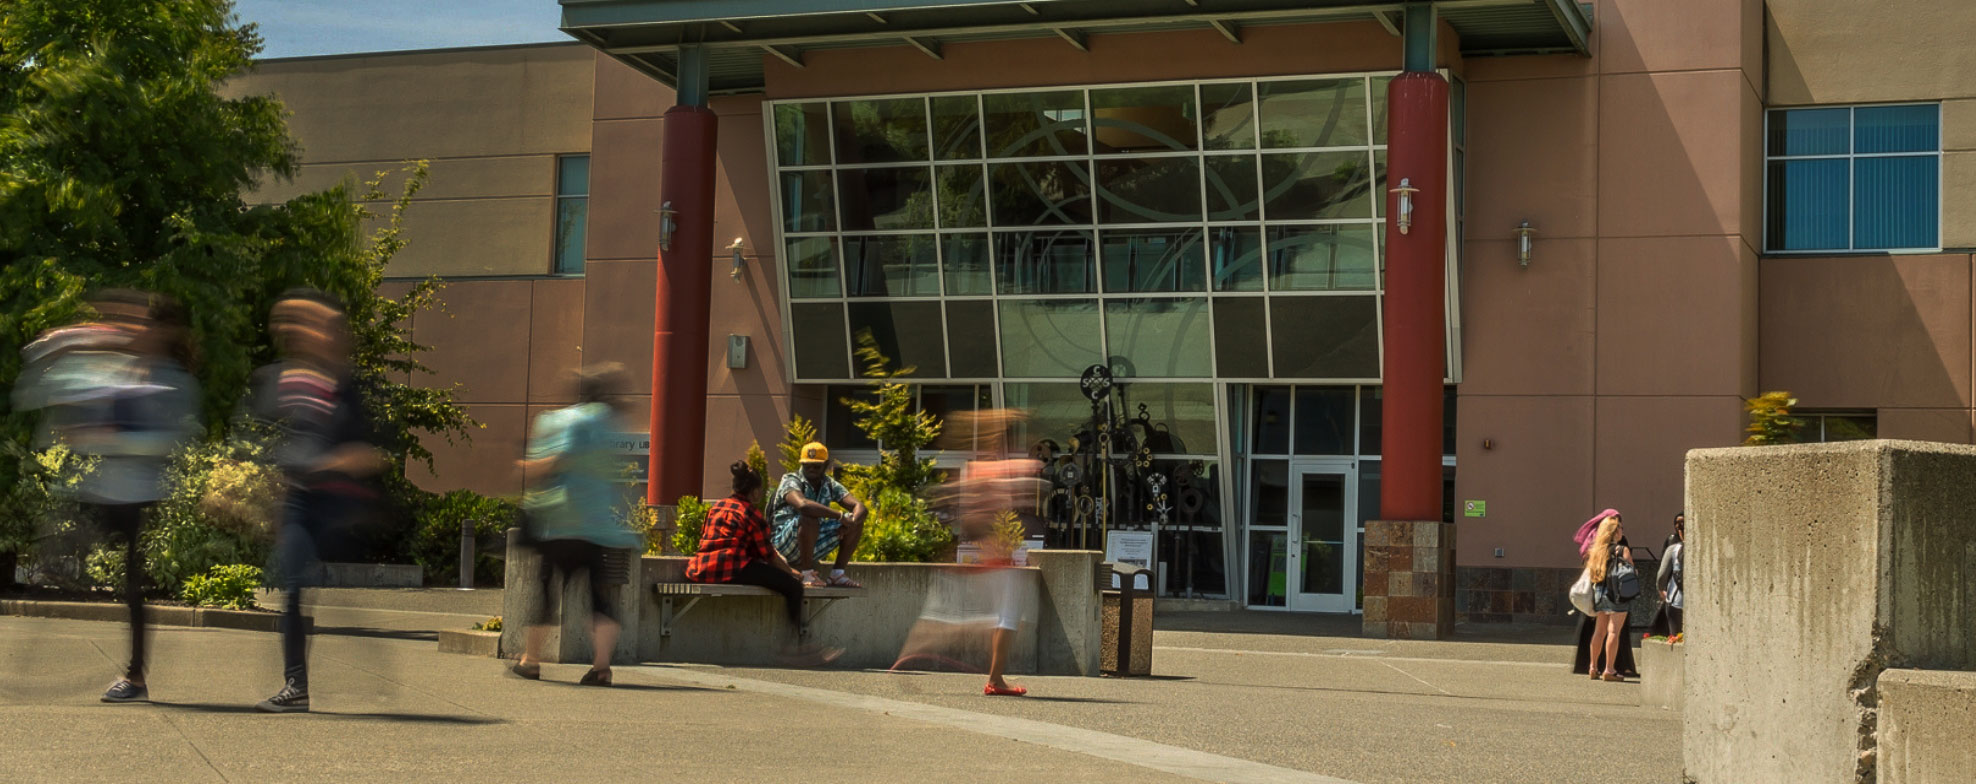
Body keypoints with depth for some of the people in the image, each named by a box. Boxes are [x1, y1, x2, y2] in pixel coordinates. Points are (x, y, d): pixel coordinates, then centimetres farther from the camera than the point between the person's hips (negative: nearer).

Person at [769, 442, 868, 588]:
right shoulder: (791, 481, -14)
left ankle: (838, 573, -3)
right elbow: (803, 505, -36)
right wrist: (841, 515, -34)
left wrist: (851, 521, -27)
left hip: (813, 547, 7)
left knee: (857, 520, -1)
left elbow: (860, 506, -4)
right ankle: (808, 574, -25)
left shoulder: (830, 485, 6)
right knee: (810, 519, -36)